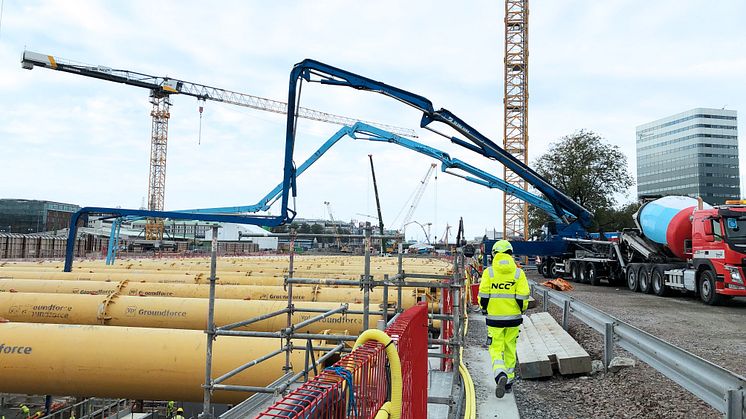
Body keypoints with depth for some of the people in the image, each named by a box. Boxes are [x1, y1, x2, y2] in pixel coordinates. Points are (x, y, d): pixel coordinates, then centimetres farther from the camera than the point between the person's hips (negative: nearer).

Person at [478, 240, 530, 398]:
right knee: (510, 349, 17)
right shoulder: (518, 273, -3)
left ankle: (500, 375, -21)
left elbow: (483, 295, -8)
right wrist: (521, 309, 13)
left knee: (496, 349, 5)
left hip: (494, 318, -2)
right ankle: (509, 381, 26)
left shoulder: (489, 272, -6)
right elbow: (523, 297, -7)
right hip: (513, 318, 2)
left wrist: (484, 308, 11)